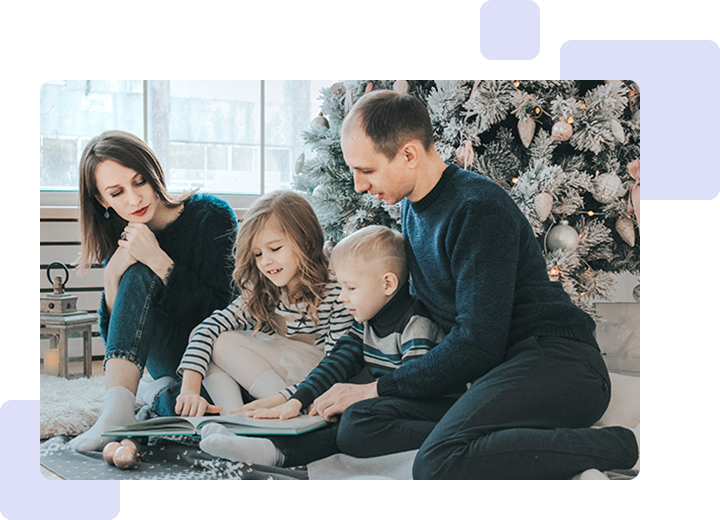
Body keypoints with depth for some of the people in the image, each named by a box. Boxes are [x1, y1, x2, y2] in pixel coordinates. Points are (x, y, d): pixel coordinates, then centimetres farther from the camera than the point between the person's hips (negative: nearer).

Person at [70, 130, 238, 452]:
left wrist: (159, 260, -25)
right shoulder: (120, 241, 0)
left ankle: (163, 395, -3)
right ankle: (118, 406, -34)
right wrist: (112, 276, -22)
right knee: (136, 276, -25)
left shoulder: (211, 216, -13)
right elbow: (115, 337, -4)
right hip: (170, 360, 4)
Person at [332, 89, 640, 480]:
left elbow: (478, 343, -17)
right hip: (493, 372, 10)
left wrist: (381, 387, -7)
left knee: (438, 462, -34)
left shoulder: (478, 208, -14)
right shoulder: (411, 208, 16)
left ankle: (611, 448, -20)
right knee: (357, 425, -11)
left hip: (557, 362, -10)